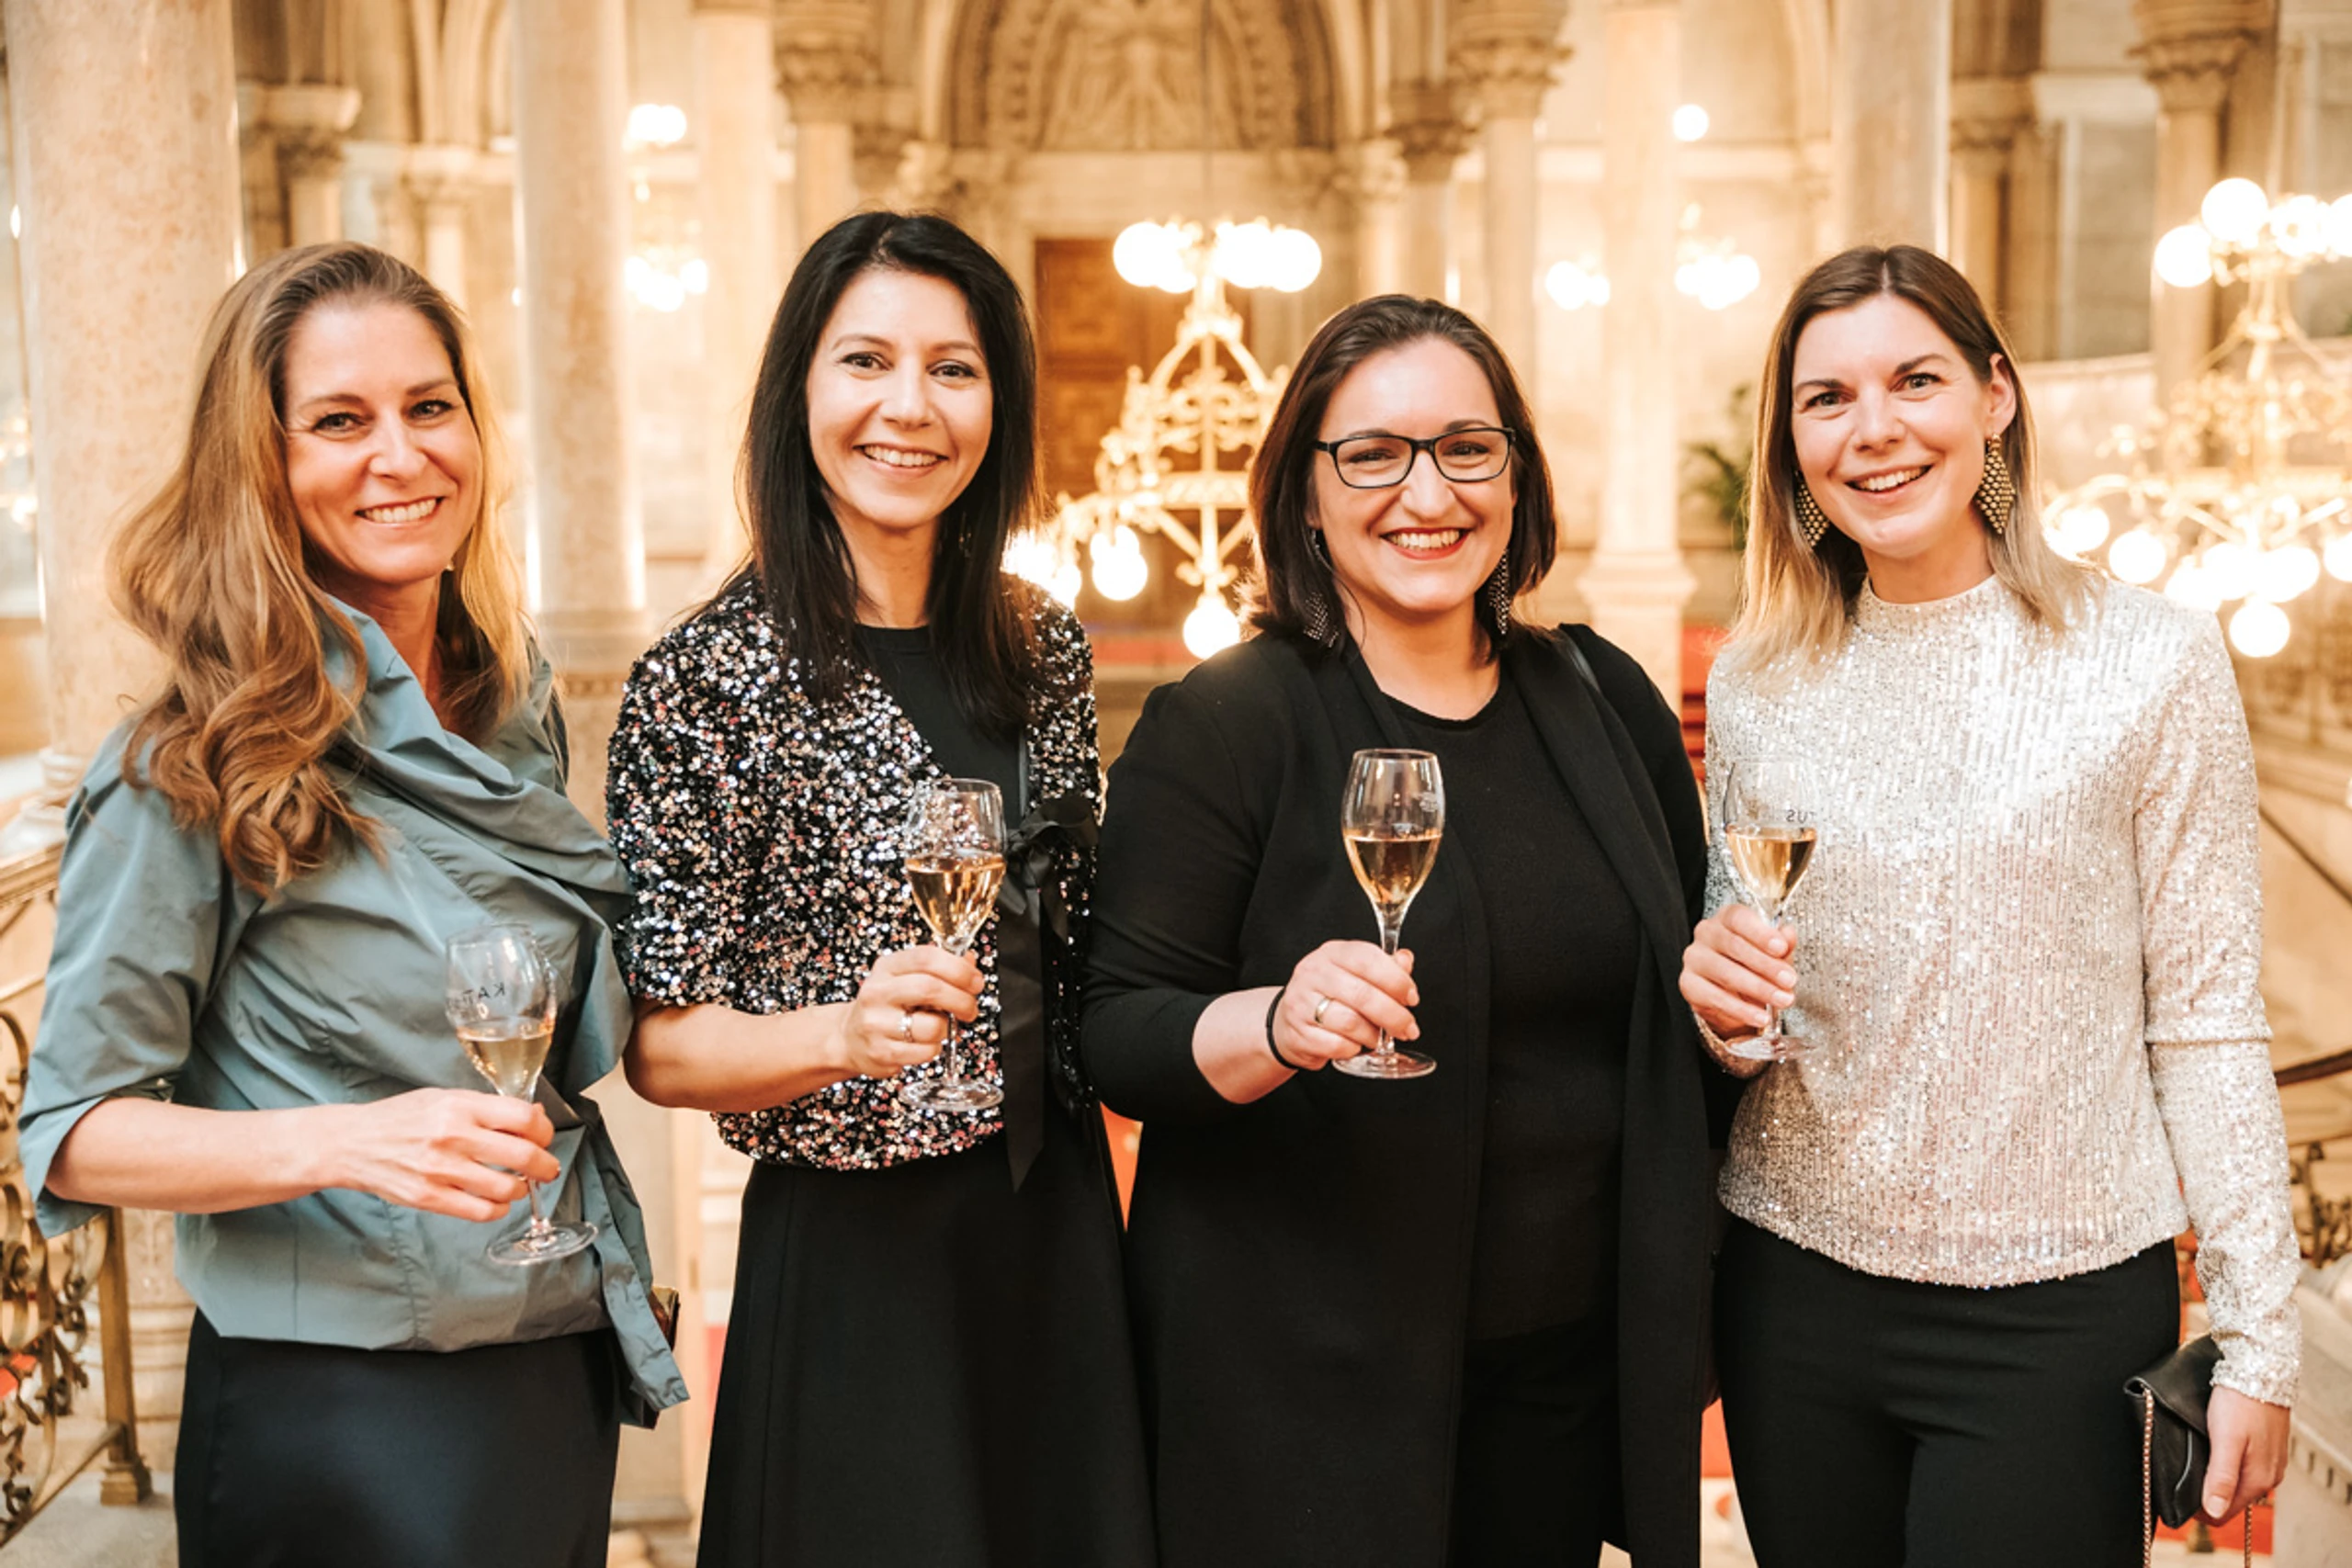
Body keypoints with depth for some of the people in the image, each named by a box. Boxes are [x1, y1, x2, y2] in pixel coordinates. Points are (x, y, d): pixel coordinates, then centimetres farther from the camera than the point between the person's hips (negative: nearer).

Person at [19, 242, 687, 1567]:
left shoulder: (519, 715, 4)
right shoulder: (196, 771, -14)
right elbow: (76, 1133, -13)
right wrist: (343, 1141, -28)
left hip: (565, 1364, 6)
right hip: (337, 1417, -6)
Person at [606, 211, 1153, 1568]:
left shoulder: (1044, 652, 3)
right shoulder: (709, 679, -13)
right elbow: (659, 1046, -10)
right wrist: (846, 1031, -27)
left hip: (1061, 1234, 5)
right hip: (850, 1255, -5)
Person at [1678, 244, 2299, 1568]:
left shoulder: (2153, 657, -6)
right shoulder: (1756, 683, 3)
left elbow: (2206, 1023, -5)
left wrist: (2260, 1341, -6)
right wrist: (1723, 997, -10)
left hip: (2061, 1310, -3)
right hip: (1795, 1294, 3)